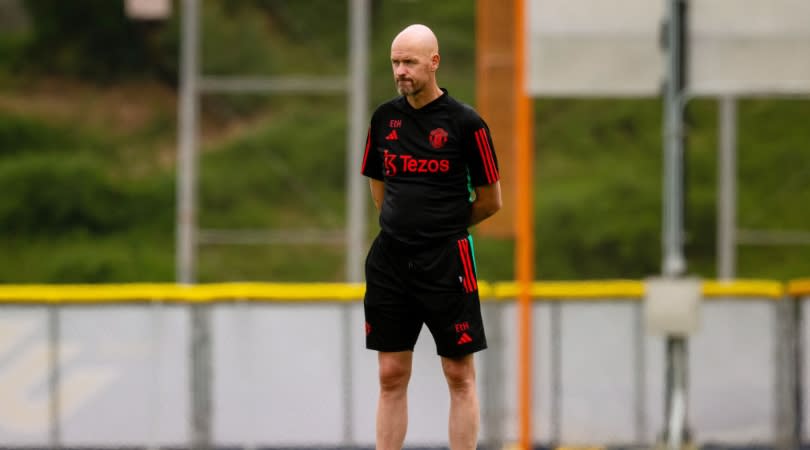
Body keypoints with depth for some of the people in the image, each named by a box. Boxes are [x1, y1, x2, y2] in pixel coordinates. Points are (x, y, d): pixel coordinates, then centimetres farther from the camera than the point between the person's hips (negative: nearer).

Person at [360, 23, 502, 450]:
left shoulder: (465, 123, -8)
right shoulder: (384, 118, 6)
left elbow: (489, 200, 0)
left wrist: (444, 226, 9)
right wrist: (401, 225, 13)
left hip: (446, 262, -4)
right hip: (390, 259, 4)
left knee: (460, 376, 1)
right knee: (391, 376, 6)